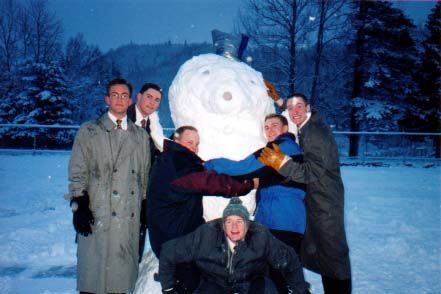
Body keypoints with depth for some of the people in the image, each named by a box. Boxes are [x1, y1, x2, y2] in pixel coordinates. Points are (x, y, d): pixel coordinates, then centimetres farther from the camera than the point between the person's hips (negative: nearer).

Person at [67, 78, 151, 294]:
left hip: (129, 218, 3)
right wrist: (79, 206, -8)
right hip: (96, 215, -3)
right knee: (93, 271, 0)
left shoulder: (141, 136, 16)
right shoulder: (89, 131, 7)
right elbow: (77, 172, 1)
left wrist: (144, 210, 14)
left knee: (123, 271, 7)